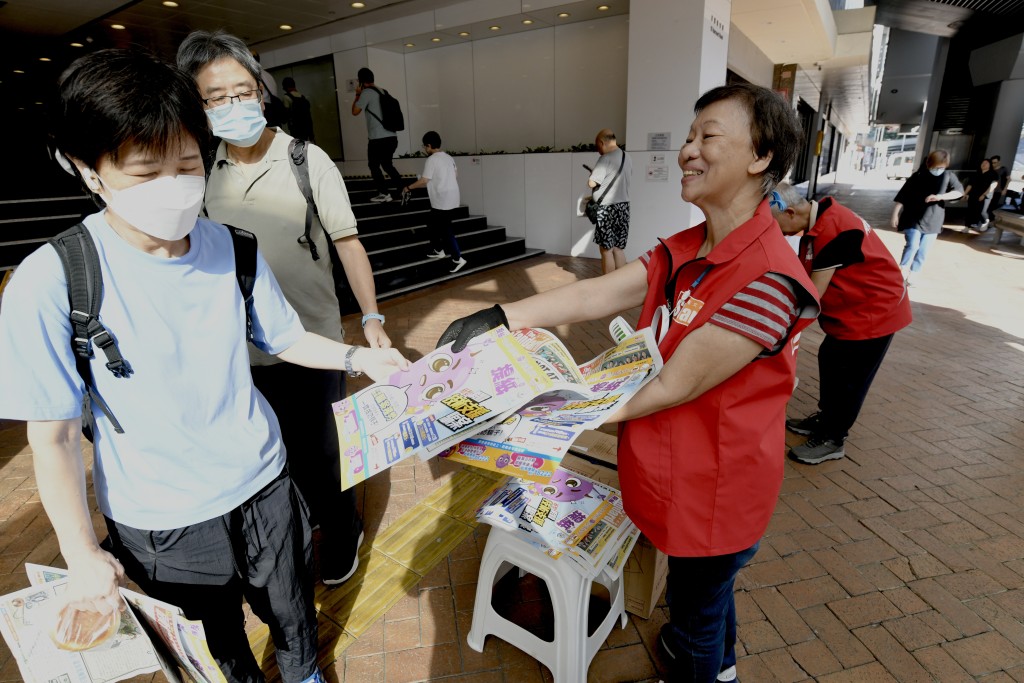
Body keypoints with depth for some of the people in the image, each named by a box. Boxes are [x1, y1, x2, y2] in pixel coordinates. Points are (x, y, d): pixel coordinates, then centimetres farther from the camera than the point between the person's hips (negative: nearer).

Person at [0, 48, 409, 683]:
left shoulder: (231, 249, -10)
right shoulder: (51, 284, -19)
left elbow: (285, 339, 2)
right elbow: (54, 436, -12)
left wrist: (361, 357, -13)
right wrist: (83, 555, -10)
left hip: (264, 487, 2)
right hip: (159, 524, -2)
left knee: (293, 613, 25)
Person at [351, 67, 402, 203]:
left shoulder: (366, 93, -7)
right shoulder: (382, 92, 16)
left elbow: (355, 112, -3)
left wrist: (357, 95, 9)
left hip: (378, 138, -7)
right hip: (392, 137, 7)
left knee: (374, 166, 6)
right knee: (387, 164, 19)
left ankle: (384, 193, 2)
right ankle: (402, 190, 13)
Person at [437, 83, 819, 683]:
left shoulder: (768, 278, -30)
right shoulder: (684, 252, -3)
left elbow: (672, 388, -29)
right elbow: (593, 295, -11)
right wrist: (498, 318, -22)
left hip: (716, 491, -8)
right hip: (680, 469, 8)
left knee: (695, 609, 19)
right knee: (707, 586, 34)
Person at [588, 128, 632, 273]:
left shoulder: (606, 159, -14)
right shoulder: (627, 157, 11)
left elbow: (592, 183, -16)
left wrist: (592, 175, 5)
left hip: (607, 208, -8)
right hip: (623, 206, 8)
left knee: (606, 249, 0)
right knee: (618, 248, 12)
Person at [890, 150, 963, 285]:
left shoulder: (948, 176, 2)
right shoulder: (918, 177, -4)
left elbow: (960, 191, -5)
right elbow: (902, 196, -4)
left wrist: (940, 196, -22)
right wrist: (895, 215, -9)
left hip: (933, 221, 3)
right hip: (913, 219, -3)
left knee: (923, 250, 4)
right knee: (912, 245, -18)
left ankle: (911, 275, 14)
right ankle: (901, 271, -8)